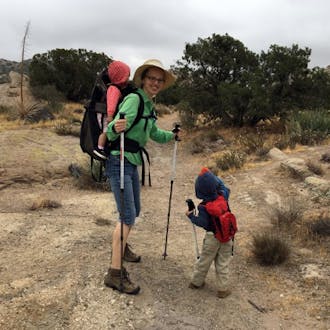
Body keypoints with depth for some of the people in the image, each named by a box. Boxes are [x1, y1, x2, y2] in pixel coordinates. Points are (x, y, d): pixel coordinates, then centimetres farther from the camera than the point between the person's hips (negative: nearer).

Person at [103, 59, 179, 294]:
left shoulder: (149, 105, 13)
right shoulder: (134, 99, -15)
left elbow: (154, 133, 29)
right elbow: (113, 130, -28)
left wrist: (172, 136, 17)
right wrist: (116, 128, -48)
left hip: (133, 163, 9)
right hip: (120, 162, -9)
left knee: (135, 211, 21)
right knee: (128, 216, -12)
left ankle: (122, 247, 43)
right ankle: (115, 273, -5)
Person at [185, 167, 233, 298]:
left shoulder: (203, 207, -22)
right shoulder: (223, 195, -12)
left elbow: (203, 223, -20)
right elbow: (222, 186, 7)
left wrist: (191, 216, -8)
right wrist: (211, 175, 8)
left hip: (212, 236, -2)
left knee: (204, 260, 16)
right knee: (223, 263, 11)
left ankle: (196, 282, 34)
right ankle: (223, 289, 18)